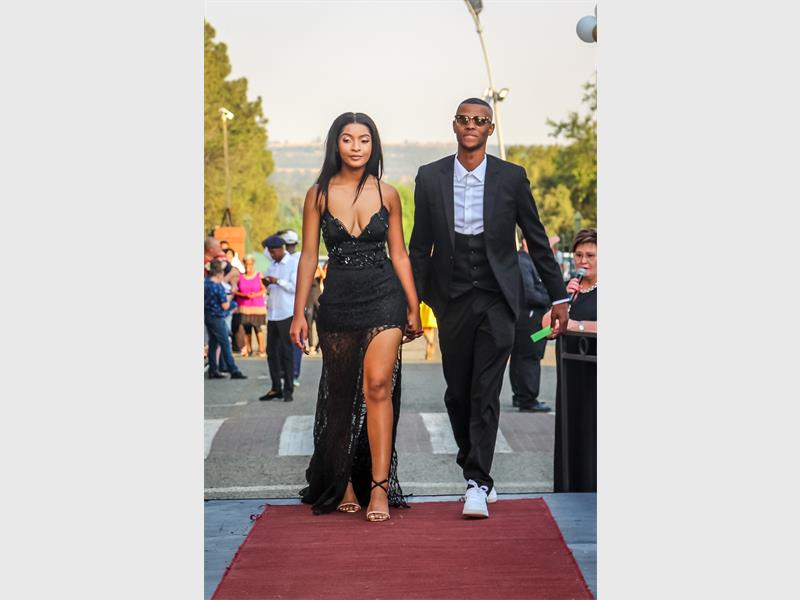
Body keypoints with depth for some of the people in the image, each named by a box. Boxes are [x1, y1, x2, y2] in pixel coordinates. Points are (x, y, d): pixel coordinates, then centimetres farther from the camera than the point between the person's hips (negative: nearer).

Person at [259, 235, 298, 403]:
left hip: (287, 314, -7)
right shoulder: (272, 265, 17)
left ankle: (288, 389, 0)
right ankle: (276, 388, 11)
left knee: (286, 352, -4)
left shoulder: (293, 264, -4)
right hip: (272, 314, 7)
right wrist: (267, 284, 3)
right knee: (271, 351, 5)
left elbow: (296, 287, -12)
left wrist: (278, 281, -17)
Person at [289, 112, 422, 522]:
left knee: (378, 385, -16)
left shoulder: (387, 194, 4)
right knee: (341, 395, 8)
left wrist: (414, 308, 8)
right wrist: (299, 313, 0)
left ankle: (379, 487, -15)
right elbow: (309, 256, 4)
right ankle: (341, 485, 22)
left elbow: (399, 254, 9)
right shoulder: (319, 195, 3)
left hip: (384, 298, -1)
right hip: (338, 300, 1)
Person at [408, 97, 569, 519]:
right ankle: (475, 469, 26)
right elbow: (419, 245, 8)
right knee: (457, 393, 8)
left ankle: (477, 483, -8)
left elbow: (537, 240, 6)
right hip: (452, 298, 2)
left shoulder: (512, 178, 1)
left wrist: (558, 296, 5)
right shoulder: (430, 177, 4)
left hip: (496, 298, -2)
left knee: (486, 393, -8)